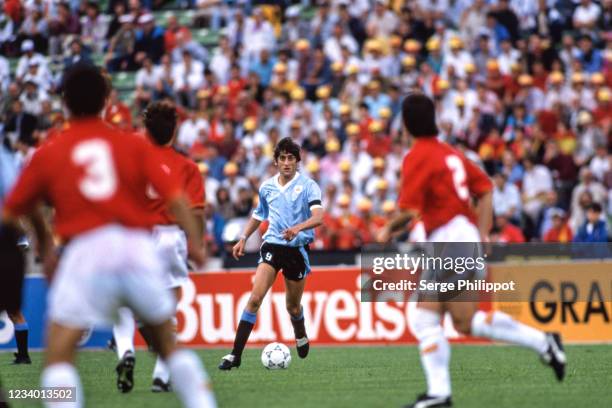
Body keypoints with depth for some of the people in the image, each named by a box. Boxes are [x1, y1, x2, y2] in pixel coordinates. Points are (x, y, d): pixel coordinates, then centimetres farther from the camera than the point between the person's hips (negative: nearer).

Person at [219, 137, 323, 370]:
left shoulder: (307, 185, -6)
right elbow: (258, 215, 27)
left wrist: (298, 228, -38)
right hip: (272, 246, 2)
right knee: (255, 298, -15)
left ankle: (300, 336, 47)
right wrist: (243, 239, 21)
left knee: (293, 306, 11)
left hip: (297, 248, -2)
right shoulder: (267, 187, 8)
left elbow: (318, 217, -21)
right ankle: (236, 354, -17)